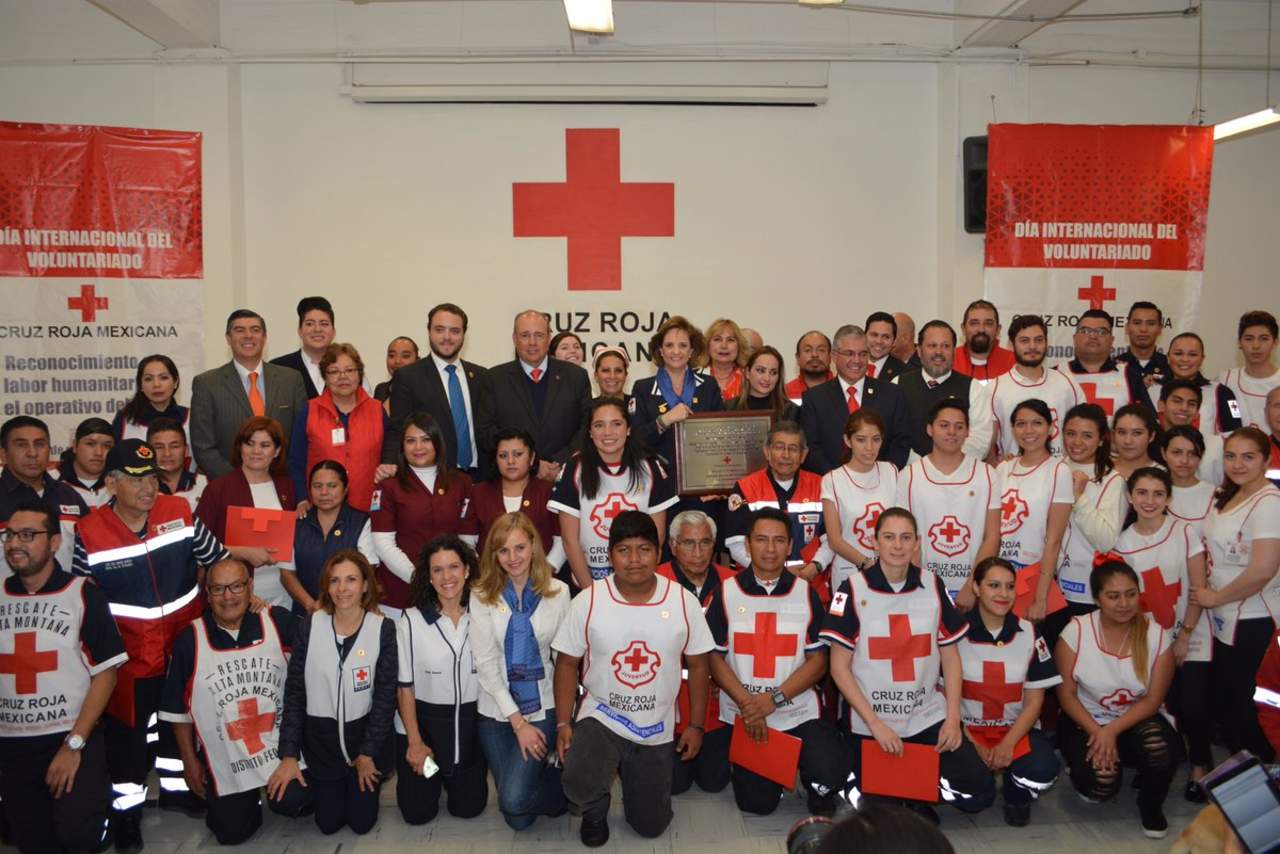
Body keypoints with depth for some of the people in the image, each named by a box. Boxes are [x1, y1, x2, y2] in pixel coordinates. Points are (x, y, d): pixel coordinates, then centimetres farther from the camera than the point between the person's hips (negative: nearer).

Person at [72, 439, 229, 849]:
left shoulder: (180, 512, -10)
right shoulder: (89, 532, -16)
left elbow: (218, 560, 2)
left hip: (184, 644, 3)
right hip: (127, 652, -3)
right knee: (127, 728, 11)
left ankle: (176, 785, 42)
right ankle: (126, 805, 31)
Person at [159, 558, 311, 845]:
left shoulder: (279, 622, -9)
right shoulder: (190, 639, -8)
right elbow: (178, 708, 2)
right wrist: (190, 761, 4)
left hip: (281, 751, -1)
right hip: (223, 761, 1)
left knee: (294, 804, -17)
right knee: (233, 834, 6)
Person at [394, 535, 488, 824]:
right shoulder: (412, 620, -12)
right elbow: (404, 686, -6)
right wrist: (414, 741, -7)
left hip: (470, 722, 2)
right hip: (423, 720, -1)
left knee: (468, 808, 7)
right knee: (418, 812, 3)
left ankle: (450, 775, 38)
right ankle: (431, 775, 35)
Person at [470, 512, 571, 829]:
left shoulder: (558, 591, -3)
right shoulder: (482, 595, -4)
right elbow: (485, 663, -7)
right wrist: (517, 721, -13)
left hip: (543, 707, -1)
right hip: (496, 710, 1)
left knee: (514, 800, -17)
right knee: (517, 819, 3)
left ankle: (562, 778, 14)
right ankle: (545, 771, 34)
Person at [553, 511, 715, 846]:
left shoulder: (683, 601, -10)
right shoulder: (588, 601, -13)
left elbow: (697, 664, 0)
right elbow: (568, 663, -3)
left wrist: (696, 725, 1)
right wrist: (563, 724, -8)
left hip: (657, 730, 2)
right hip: (600, 718, -2)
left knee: (650, 826, 10)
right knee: (578, 788, -30)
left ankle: (630, 772, 42)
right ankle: (595, 812, 9)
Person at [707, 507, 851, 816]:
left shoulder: (806, 594, 2)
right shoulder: (726, 593, 0)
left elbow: (818, 661, -1)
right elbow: (714, 657, -1)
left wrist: (775, 699, -14)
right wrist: (746, 703, -15)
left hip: (799, 714, 0)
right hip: (743, 716, 0)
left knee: (831, 773, -23)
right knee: (757, 803, 0)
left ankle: (817, 791, 12)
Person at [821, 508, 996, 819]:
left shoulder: (933, 586, 0)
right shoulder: (852, 591, -9)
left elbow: (950, 657, 6)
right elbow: (839, 667, -8)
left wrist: (953, 718, -5)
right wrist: (875, 724, -15)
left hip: (928, 717, 2)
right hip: (869, 723, -2)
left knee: (979, 791, -11)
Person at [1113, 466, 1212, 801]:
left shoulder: (1185, 533, -8)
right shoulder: (1123, 543, -1)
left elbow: (1199, 590, -7)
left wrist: (1184, 636, -9)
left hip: (1191, 638, -2)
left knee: (1192, 707, -7)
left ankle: (1201, 767, 18)